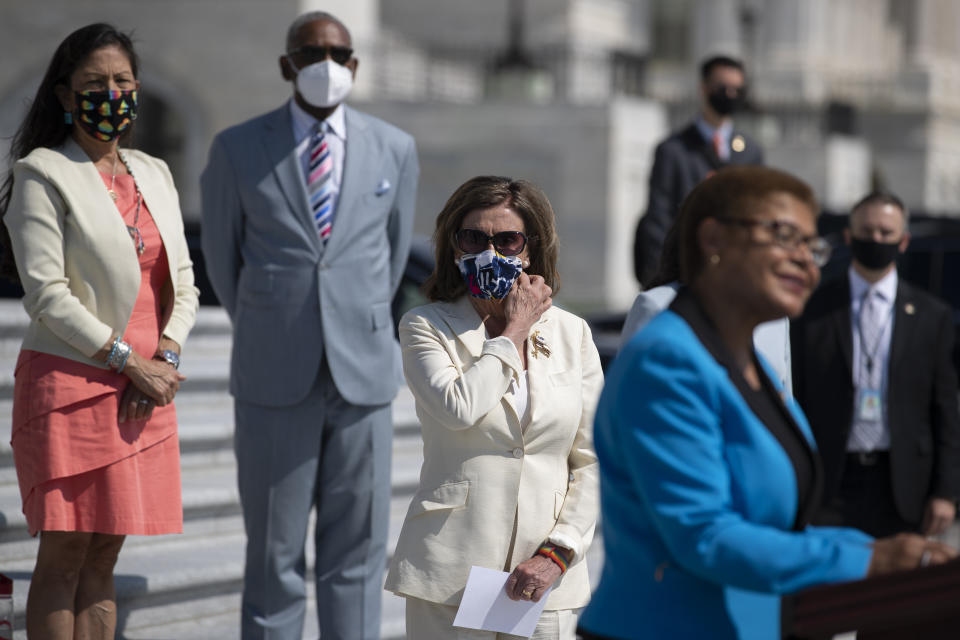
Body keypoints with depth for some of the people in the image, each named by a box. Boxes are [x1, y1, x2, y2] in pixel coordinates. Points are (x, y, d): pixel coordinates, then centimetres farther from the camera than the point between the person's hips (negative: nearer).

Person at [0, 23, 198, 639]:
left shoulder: (154, 174, 16)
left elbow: (182, 283, 15)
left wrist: (167, 357, -3)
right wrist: (131, 363, -13)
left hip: (147, 388, 6)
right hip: (72, 383, -6)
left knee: (105, 557, 7)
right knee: (63, 558, -5)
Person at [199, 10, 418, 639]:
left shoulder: (395, 149, 4)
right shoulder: (238, 149, 0)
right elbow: (223, 257, 11)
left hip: (362, 374, 1)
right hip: (274, 382, -1)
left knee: (356, 554, 4)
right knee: (274, 558, 3)